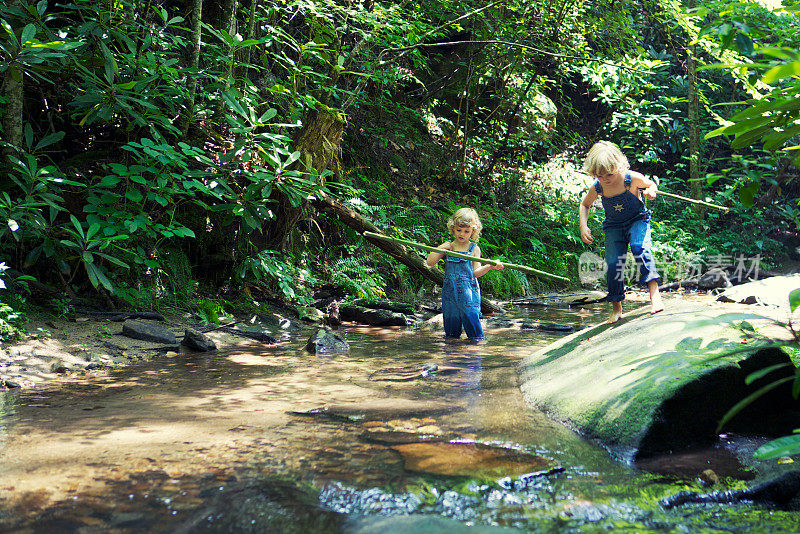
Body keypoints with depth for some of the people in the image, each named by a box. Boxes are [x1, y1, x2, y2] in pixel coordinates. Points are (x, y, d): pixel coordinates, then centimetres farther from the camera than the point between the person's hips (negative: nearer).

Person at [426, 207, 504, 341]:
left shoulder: (474, 249, 3)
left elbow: (476, 272, -2)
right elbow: (429, 262, 1)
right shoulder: (447, 246, 8)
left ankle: (478, 338, 4)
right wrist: (440, 249, -9)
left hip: (468, 290, -2)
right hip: (450, 291, 2)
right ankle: (451, 336, 24)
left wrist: (490, 266, -18)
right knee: (450, 318, 6)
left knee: (470, 315, -9)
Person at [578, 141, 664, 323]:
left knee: (640, 248, -32)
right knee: (613, 264, -9)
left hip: (637, 220, -3)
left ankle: (654, 294, -34)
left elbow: (651, 184, 2)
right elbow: (584, 205, 7)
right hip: (614, 227, 3)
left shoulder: (632, 178, -20)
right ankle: (616, 308, 7)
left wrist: (651, 192, -23)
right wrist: (583, 227, -7)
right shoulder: (597, 188, -13)